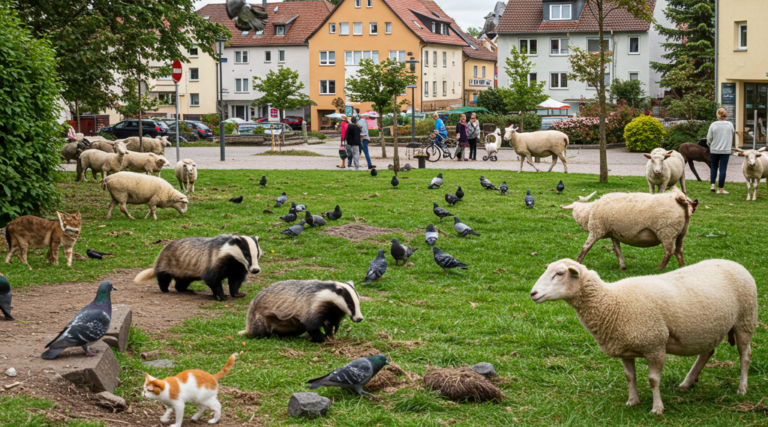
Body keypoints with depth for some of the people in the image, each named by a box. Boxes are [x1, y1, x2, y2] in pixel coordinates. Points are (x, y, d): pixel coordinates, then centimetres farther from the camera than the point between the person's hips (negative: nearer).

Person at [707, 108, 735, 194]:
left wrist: (709, 144, 19)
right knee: (723, 169, 3)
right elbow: (732, 137, 8)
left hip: (714, 150, 1)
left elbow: (709, 138, -3)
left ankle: (712, 184, 7)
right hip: (726, 150, -1)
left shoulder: (713, 125, -8)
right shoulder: (730, 125, -5)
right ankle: (721, 189, 4)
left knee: (714, 167, 19)